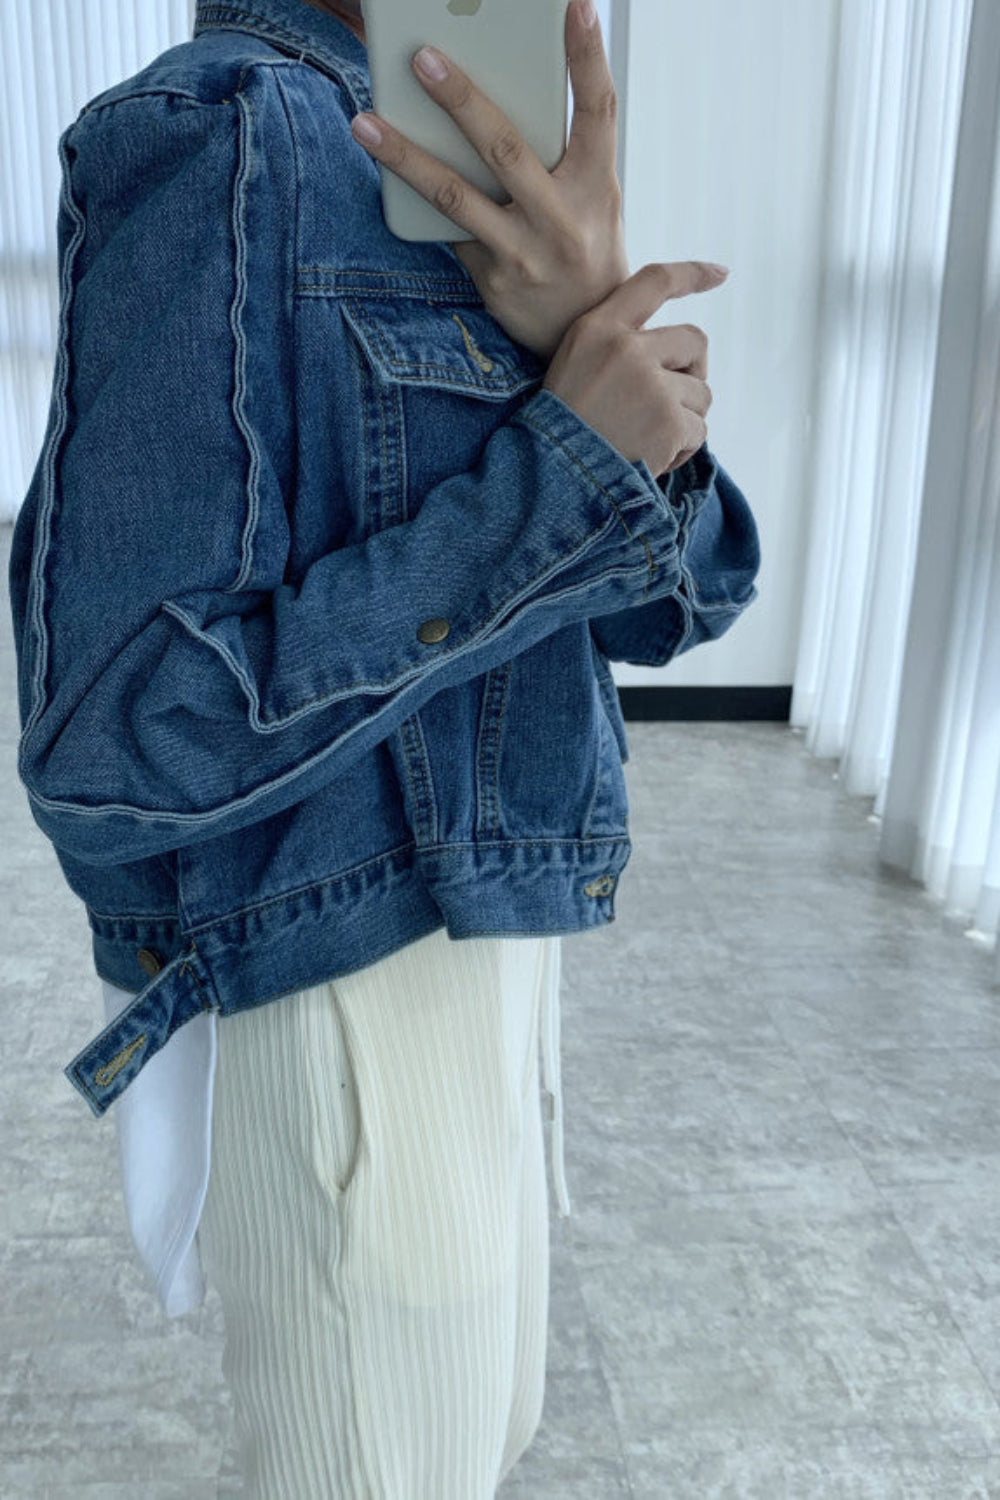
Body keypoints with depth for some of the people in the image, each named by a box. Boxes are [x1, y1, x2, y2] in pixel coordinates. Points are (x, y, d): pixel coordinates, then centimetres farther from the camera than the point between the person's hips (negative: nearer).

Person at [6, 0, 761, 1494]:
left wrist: (612, 352, -17)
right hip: (347, 1021, -8)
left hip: (470, 945, 8)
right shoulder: (213, 135, -16)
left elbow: (677, 598, 3)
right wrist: (566, 467, -21)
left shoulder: (457, 205, 10)